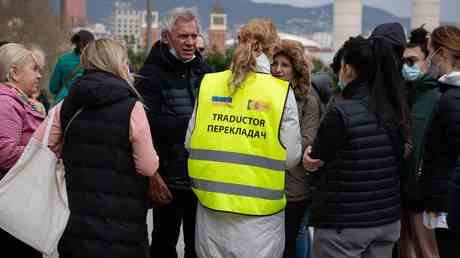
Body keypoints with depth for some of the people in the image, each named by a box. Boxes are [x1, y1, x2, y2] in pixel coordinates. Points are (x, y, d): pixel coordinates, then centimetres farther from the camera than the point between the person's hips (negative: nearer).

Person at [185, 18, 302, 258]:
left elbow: (190, 142, 5)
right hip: (259, 211, -3)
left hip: (211, 207, 3)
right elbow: (291, 157, -7)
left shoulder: (208, 84, -1)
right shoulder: (281, 92, -8)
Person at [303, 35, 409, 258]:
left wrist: (309, 156, 14)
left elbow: (317, 163, -8)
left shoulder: (341, 112, -17)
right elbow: (398, 161, 9)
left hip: (342, 225, -6)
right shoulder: (394, 110, 2)